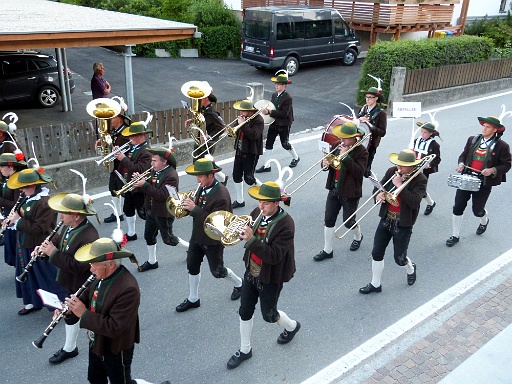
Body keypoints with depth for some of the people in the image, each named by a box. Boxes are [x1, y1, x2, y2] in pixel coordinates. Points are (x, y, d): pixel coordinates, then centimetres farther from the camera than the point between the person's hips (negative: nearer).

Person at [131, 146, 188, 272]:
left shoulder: (171, 176, -23)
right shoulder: (155, 171, 3)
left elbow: (162, 195, -30)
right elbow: (149, 187, 8)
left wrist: (144, 185, -30)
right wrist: (140, 180, -12)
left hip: (164, 213, -8)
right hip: (151, 210, 8)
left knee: (168, 239, 4)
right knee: (149, 236, 15)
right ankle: (152, 261, 32)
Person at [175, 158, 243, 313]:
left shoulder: (221, 195, -28)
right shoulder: (202, 187, -3)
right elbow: (199, 209, 5)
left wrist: (194, 209, -33)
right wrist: (188, 206, -16)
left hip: (213, 239, -7)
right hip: (197, 235, 7)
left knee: (217, 271, 9)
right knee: (192, 266, 15)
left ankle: (238, 283, 38)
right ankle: (193, 299, 33)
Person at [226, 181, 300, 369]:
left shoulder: (285, 225, -26)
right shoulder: (258, 213, -6)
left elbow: (274, 256, -32)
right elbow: (247, 233, 3)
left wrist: (251, 239, -40)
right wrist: (241, 230, -21)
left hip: (270, 278, -6)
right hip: (251, 272, 6)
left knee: (268, 315, 13)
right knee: (245, 311, 13)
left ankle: (291, 326, 46)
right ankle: (245, 350, 33)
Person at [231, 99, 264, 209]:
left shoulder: (258, 120, -16)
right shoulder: (243, 117, 8)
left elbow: (253, 135, -29)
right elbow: (237, 131, 16)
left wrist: (242, 124, -25)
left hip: (251, 152, -8)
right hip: (240, 150, 8)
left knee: (248, 178, -7)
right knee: (236, 175, 9)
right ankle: (240, 200, 22)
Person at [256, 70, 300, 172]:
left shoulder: (288, 98, -19)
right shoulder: (274, 95, 5)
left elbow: (284, 113, -25)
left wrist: (270, 112, -29)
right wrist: (266, 110, -7)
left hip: (283, 125, -7)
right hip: (274, 123, 7)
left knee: (285, 144, 9)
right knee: (268, 143, 4)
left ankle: (296, 157, 37)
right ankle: (266, 166, 10)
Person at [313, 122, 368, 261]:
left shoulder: (361, 152, -14)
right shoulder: (337, 145, 2)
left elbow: (359, 172, -24)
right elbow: (328, 163, 8)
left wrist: (346, 156, -28)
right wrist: (325, 163, -17)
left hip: (350, 192, -5)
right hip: (334, 190, 5)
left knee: (348, 222, 7)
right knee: (328, 220, 6)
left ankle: (358, 237, 42)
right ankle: (327, 250, 18)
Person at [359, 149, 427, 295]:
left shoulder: (420, 179, -14)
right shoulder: (391, 172, -1)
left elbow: (414, 202, -26)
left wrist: (399, 185, -28)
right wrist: (380, 193, -18)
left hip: (403, 224, -4)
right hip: (386, 219, 4)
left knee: (399, 258, 8)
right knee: (377, 253, 7)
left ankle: (410, 269, 45)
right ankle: (375, 284, 24)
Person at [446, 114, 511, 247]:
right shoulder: (472, 140, 6)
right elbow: (463, 155, 15)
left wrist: (492, 170, -19)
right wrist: (461, 164, -6)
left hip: (484, 183, -3)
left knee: (477, 210, 9)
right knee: (458, 207, 0)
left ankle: (484, 221, 47)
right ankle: (455, 235, 14)